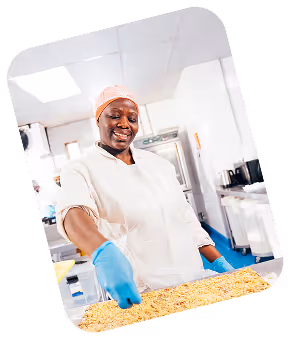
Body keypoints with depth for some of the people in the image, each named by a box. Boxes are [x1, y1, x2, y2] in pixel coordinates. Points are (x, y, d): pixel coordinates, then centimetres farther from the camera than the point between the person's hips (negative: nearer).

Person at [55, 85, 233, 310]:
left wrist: (219, 263, 6)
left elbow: (186, 217, 11)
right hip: (138, 296, -4)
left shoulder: (158, 163, 8)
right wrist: (103, 252, -47)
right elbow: (73, 211, -28)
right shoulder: (81, 170, -7)